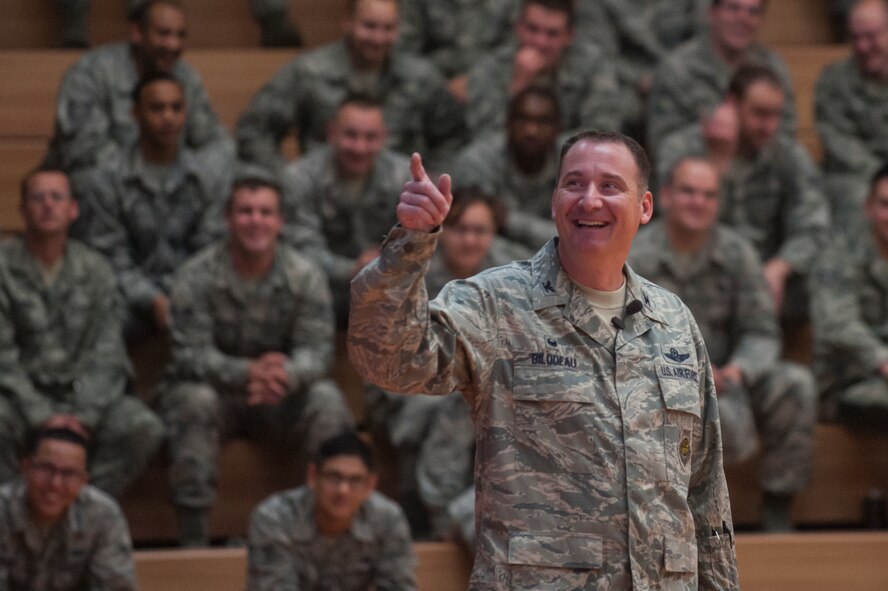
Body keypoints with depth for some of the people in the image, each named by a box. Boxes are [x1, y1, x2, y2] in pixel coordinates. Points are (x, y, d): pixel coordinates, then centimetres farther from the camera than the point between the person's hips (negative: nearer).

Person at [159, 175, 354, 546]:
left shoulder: (305, 276, -4)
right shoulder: (196, 277, -11)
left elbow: (317, 349, -13)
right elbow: (190, 353, -19)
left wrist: (286, 374, -39)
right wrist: (247, 372, -38)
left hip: (281, 400, 2)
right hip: (216, 393, -2)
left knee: (326, 400, -27)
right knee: (194, 401, -34)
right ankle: (192, 536, -34)